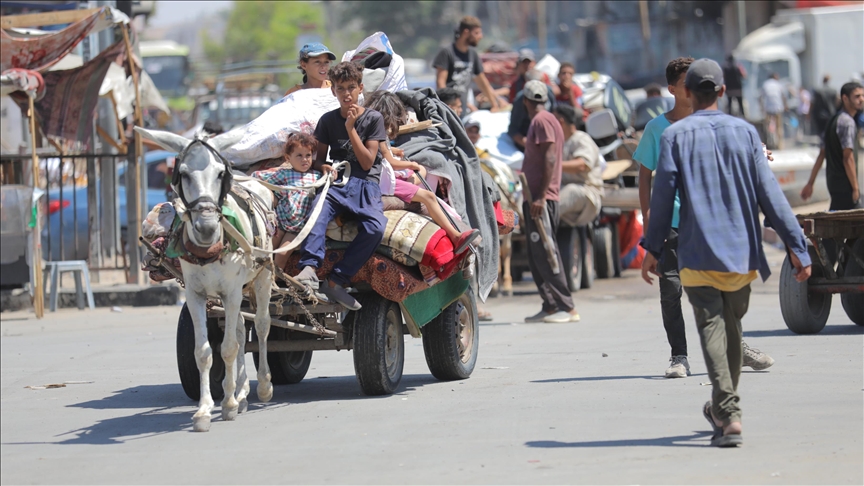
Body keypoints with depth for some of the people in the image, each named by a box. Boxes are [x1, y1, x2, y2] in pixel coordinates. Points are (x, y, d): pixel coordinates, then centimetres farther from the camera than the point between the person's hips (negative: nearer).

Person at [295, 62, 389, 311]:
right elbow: (319, 157, 17)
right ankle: (309, 269, -51)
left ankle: (337, 280, -29)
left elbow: (367, 162, -1)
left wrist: (351, 128, -7)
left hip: (366, 184, -1)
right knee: (319, 208, -36)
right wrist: (323, 166, -8)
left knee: (375, 227, -32)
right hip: (336, 181, 1)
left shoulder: (373, 119, 6)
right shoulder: (328, 120, 14)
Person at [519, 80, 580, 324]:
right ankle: (550, 306, 10)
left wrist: (541, 196, -23)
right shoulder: (543, 120, 20)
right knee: (536, 255, 10)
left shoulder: (541, 120, -10)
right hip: (536, 197, 10)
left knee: (544, 253, -12)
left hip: (541, 199, -10)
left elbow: (549, 158, -19)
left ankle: (567, 308, -13)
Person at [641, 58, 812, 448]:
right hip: (741, 251, 3)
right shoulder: (744, 132, 5)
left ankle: (729, 416, -21)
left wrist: (653, 248, 6)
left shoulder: (675, 136, -1)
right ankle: (723, 408, 31)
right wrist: (796, 245, 0)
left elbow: (663, 195, -3)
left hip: (698, 254, -3)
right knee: (732, 327, 17)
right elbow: (769, 193, 0)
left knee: (712, 328, -7)